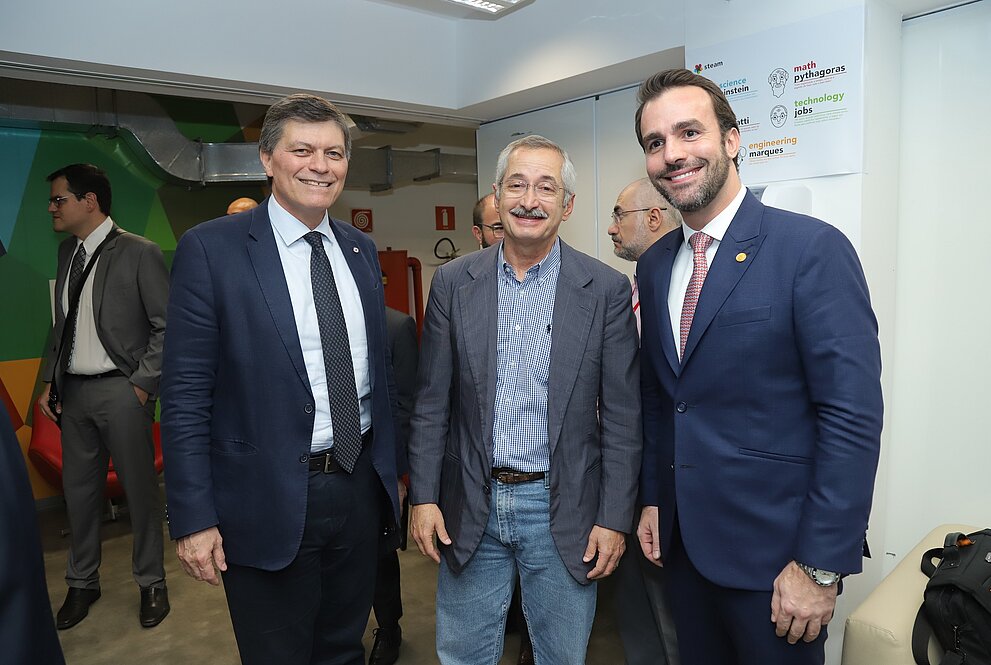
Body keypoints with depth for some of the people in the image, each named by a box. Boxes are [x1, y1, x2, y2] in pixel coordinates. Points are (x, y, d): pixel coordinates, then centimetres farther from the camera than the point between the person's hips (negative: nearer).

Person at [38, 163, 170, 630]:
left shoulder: (138, 253, -10)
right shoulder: (67, 251, 10)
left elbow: (168, 327, -11)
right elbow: (62, 322, 15)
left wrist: (143, 384, -14)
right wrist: (49, 380, 9)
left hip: (120, 390, -6)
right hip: (74, 390, 6)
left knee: (139, 488, 5)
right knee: (78, 489, 15)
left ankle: (152, 583, 23)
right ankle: (82, 582, 33)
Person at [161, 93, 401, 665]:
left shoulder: (362, 250, 6)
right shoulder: (212, 248, -10)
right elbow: (186, 395, -11)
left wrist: (391, 469, 12)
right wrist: (193, 519, -11)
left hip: (361, 488, 5)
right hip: (269, 504, -4)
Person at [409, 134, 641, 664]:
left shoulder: (606, 290, -6)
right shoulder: (453, 282, -1)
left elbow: (622, 416, -4)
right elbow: (432, 402, 2)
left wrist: (614, 518, -5)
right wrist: (424, 496, -1)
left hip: (563, 512, -1)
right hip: (471, 507, 2)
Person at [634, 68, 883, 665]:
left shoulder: (814, 248, -15)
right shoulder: (655, 264, 5)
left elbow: (853, 415, -17)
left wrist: (820, 565, -17)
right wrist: (653, 499, 10)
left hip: (774, 548, -6)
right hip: (683, 541, 6)